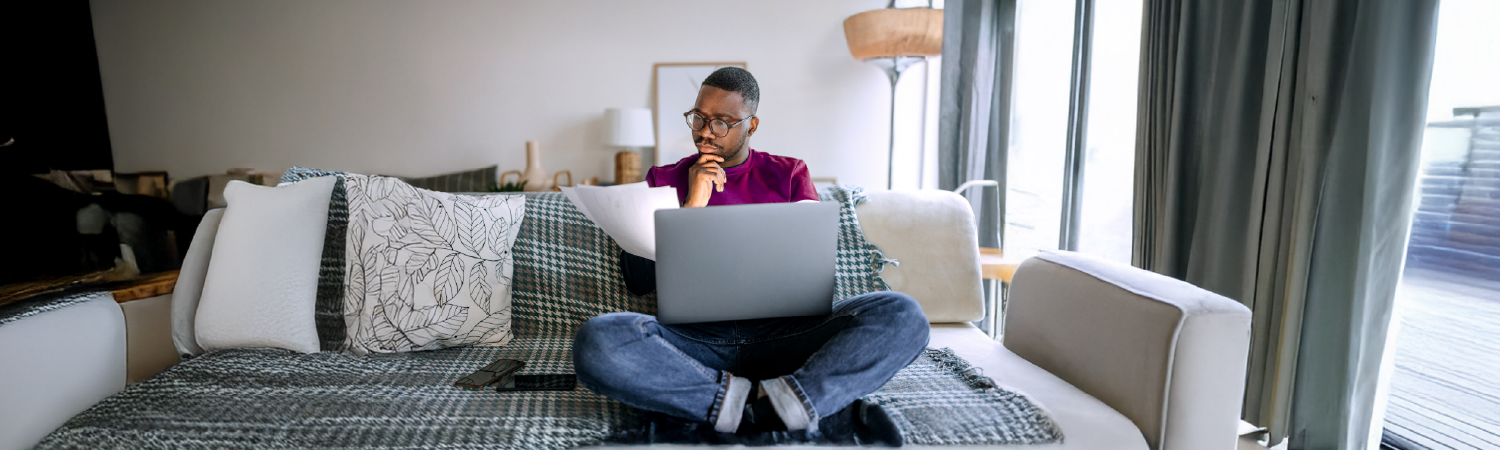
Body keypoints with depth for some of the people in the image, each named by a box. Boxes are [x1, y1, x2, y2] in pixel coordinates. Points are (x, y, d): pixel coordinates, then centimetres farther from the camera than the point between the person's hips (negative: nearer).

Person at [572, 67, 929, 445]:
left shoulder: (789, 175, 14)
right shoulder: (665, 180, 14)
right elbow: (637, 278, 5)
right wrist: (692, 207, -4)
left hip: (780, 333, 0)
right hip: (693, 338, 1)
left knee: (902, 314, -24)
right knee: (596, 340, -33)